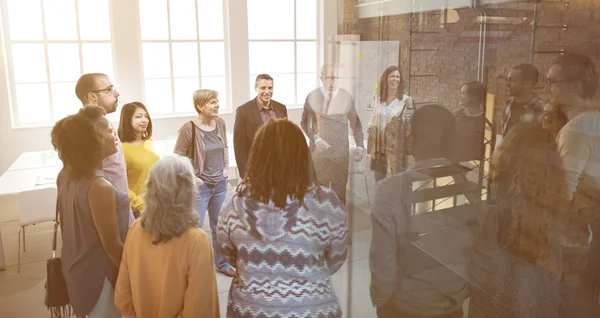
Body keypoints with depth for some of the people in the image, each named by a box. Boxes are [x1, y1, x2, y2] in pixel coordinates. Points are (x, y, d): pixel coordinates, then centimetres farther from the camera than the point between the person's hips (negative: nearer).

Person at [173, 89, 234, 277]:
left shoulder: (220, 123, 0)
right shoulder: (189, 128, -17)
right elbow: (177, 157, -11)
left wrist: (226, 168, 9)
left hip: (220, 183, 6)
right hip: (200, 186, -6)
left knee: (219, 226, 17)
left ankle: (221, 264, 33)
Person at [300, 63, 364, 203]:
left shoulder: (346, 97, 0)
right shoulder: (312, 97, -1)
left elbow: (355, 123, 7)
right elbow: (304, 123, 6)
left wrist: (360, 146, -1)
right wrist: (316, 139, -9)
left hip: (341, 153, 0)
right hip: (318, 151, 0)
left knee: (340, 192, 4)